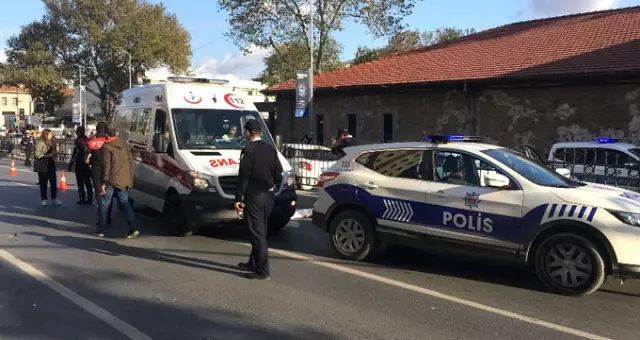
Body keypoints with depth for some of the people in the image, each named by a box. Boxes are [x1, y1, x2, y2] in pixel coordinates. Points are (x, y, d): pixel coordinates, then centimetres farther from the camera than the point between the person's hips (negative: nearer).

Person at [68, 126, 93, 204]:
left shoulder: (78, 141, -9)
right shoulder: (88, 140, 5)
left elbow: (75, 153, -13)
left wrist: (71, 164, -8)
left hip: (80, 164, -5)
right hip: (87, 164, 5)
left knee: (80, 182, 2)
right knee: (88, 182, 12)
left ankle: (82, 199, 2)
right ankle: (89, 199, 13)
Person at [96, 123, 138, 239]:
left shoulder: (106, 146, -10)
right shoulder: (124, 144, 10)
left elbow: (106, 166, -14)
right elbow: (131, 162, 12)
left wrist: (103, 182, -12)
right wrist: (130, 178, 17)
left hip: (111, 181, -5)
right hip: (124, 180, 5)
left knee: (104, 204, 9)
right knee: (125, 203, 8)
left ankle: (101, 229, 16)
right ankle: (132, 228, -5)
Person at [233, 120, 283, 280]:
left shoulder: (248, 150, -13)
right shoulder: (271, 149, 6)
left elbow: (243, 176, -16)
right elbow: (278, 174, 9)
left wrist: (238, 198, -11)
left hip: (254, 196, -7)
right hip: (268, 195, 7)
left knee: (257, 233, -3)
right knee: (260, 231, 18)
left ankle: (263, 270, -1)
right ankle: (253, 263, 32)